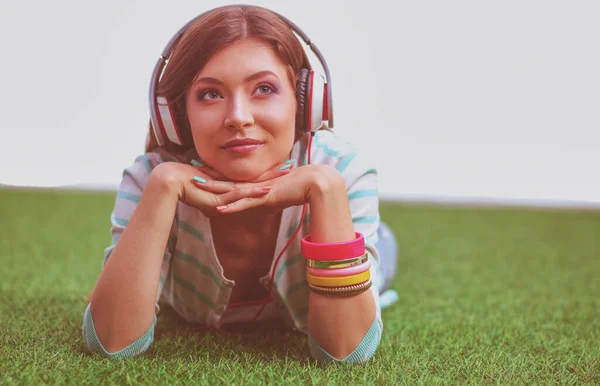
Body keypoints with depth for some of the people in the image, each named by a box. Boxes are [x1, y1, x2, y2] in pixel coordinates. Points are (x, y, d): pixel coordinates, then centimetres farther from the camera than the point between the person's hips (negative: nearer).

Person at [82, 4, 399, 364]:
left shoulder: (343, 170, -41)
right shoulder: (152, 175, -39)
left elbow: (345, 352, -46)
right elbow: (112, 343, -46)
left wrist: (326, 189, -56)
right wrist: (162, 188, -55)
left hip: (302, 318, 1)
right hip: (197, 325, 0)